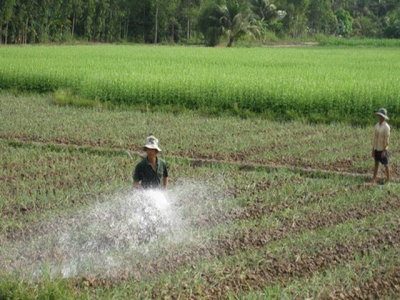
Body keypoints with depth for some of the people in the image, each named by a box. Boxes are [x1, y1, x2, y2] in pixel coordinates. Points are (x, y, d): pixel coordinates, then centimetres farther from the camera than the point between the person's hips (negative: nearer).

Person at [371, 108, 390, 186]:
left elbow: (386, 140, -15)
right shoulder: (377, 125, 6)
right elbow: (374, 138, 10)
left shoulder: (386, 127, -14)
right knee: (376, 163, 12)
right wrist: (373, 149, 9)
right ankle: (374, 179, 17)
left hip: (383, 149, -6)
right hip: (376, 148, 6)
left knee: (386, 165, 0)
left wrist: (384, 151, -17)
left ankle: (388, 181, 6)